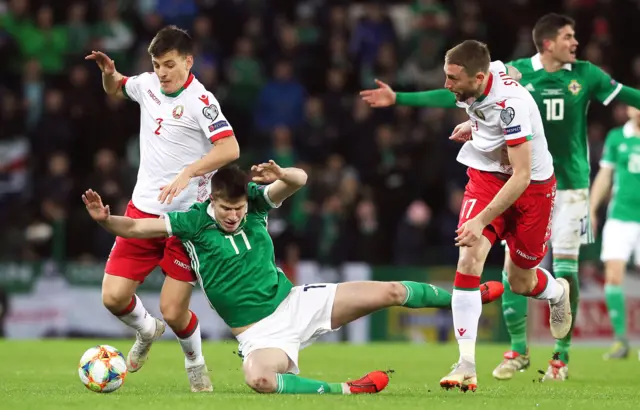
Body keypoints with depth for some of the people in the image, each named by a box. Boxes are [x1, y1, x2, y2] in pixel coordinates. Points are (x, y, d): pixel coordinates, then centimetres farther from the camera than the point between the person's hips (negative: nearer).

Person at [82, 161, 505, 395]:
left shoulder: (256, 203, -4)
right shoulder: (193, 222, -10)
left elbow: (301, 181, -16)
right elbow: (136, 227, -15)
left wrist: (281, 175, -38)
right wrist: (104, 218, -33)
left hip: (295, 301, 3)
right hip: (259, 331, -3)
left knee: (389, 292, -4)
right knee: (259, 379, -40)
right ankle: (345, 390, -30)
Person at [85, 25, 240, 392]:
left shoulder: (200, 100, -14)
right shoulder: (148, 85, 5)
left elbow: (230, 149, -26)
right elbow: (114, 89, 28)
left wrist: (187, 173, -37)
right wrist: (108, 71, 6)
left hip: (187, 217, -5)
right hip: (143, 210, 6)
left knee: (174, 313, -7)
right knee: (114, 297, -4)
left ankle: (195, 362, 25)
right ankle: (146, 330, 31)